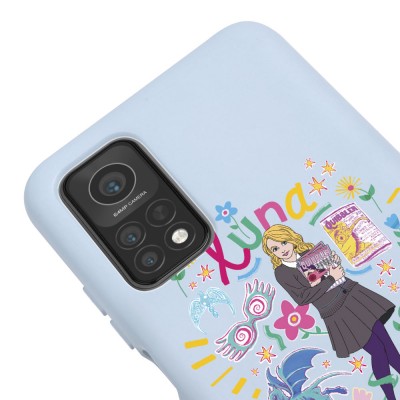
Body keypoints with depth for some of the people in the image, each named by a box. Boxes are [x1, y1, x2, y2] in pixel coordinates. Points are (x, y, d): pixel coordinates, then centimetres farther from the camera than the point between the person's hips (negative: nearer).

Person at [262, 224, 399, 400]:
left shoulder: (308, 251, 8)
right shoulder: (282, 273, -9)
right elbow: (303, 298, -18)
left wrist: (335, 260, -5)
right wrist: (332, 278, -18)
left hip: (352, 294, 6)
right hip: (337, 312, -6)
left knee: (384, 337, 4)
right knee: (378, 350, -6)